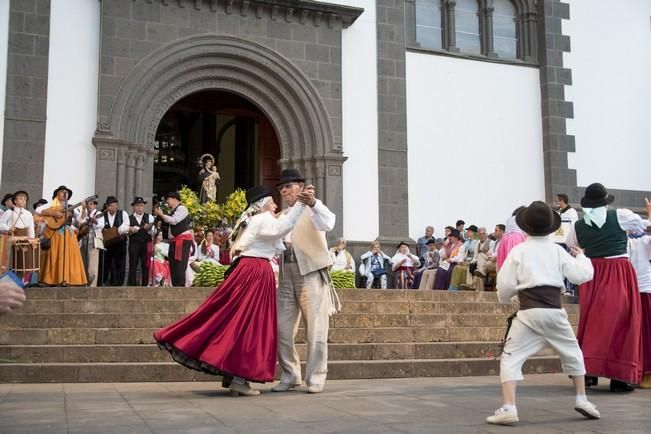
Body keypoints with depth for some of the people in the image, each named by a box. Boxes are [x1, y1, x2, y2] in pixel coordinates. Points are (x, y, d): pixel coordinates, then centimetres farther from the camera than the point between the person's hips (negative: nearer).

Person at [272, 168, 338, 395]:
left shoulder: (312, 209, 4)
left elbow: (327, 224, -19)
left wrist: (312, 202, -35)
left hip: (311, 274, -6)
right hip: (287, 277, 6)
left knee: (316, 330, -3)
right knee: (282, 330, 3)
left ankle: (316, 379, 4)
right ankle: (289, 376, 15)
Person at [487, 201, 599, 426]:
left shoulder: (518, 251, 0)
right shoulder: (557, 251, 5)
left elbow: (505, 284, -2)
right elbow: (582, 275, 4)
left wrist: (505, 299, 20)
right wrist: (581, 256, 24)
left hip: (528, 313, -3)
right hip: (555, 312, 3)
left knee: (511, 359, 2)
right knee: (573, 354, 26)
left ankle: (508, 408, -11)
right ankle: (582, 399, 32)